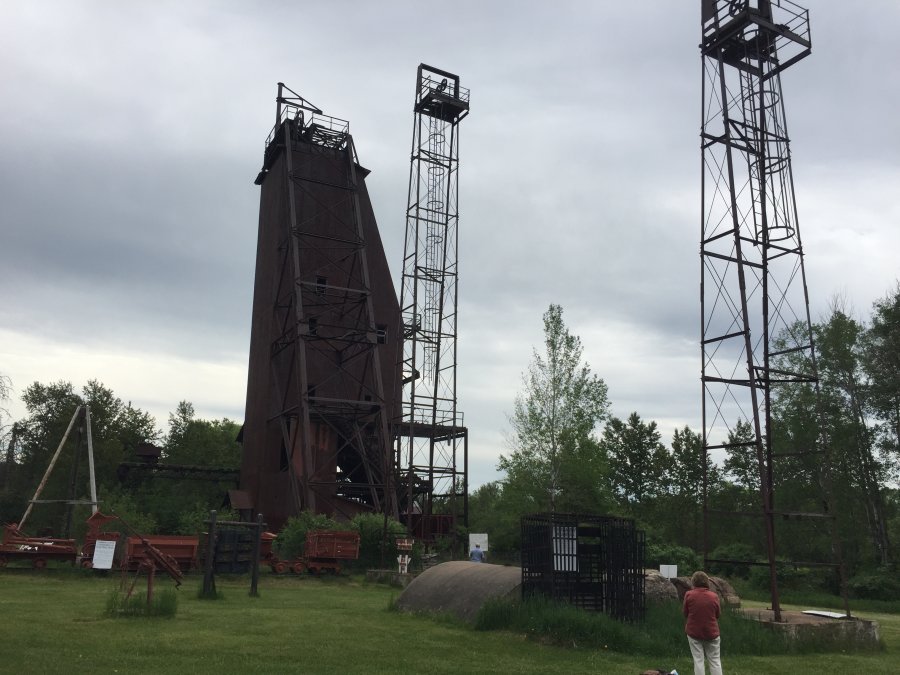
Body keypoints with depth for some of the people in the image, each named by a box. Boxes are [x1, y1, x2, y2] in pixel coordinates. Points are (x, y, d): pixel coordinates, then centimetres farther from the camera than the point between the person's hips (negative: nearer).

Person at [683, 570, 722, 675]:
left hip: (694, 632, -1)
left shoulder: (689, 595, -10)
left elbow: (685, 614, 0)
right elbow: (718, 615, 5)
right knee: (715, 660, 10)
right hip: (711, 632, 1)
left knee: (698, 660, 5)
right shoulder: (714, 596, -7)